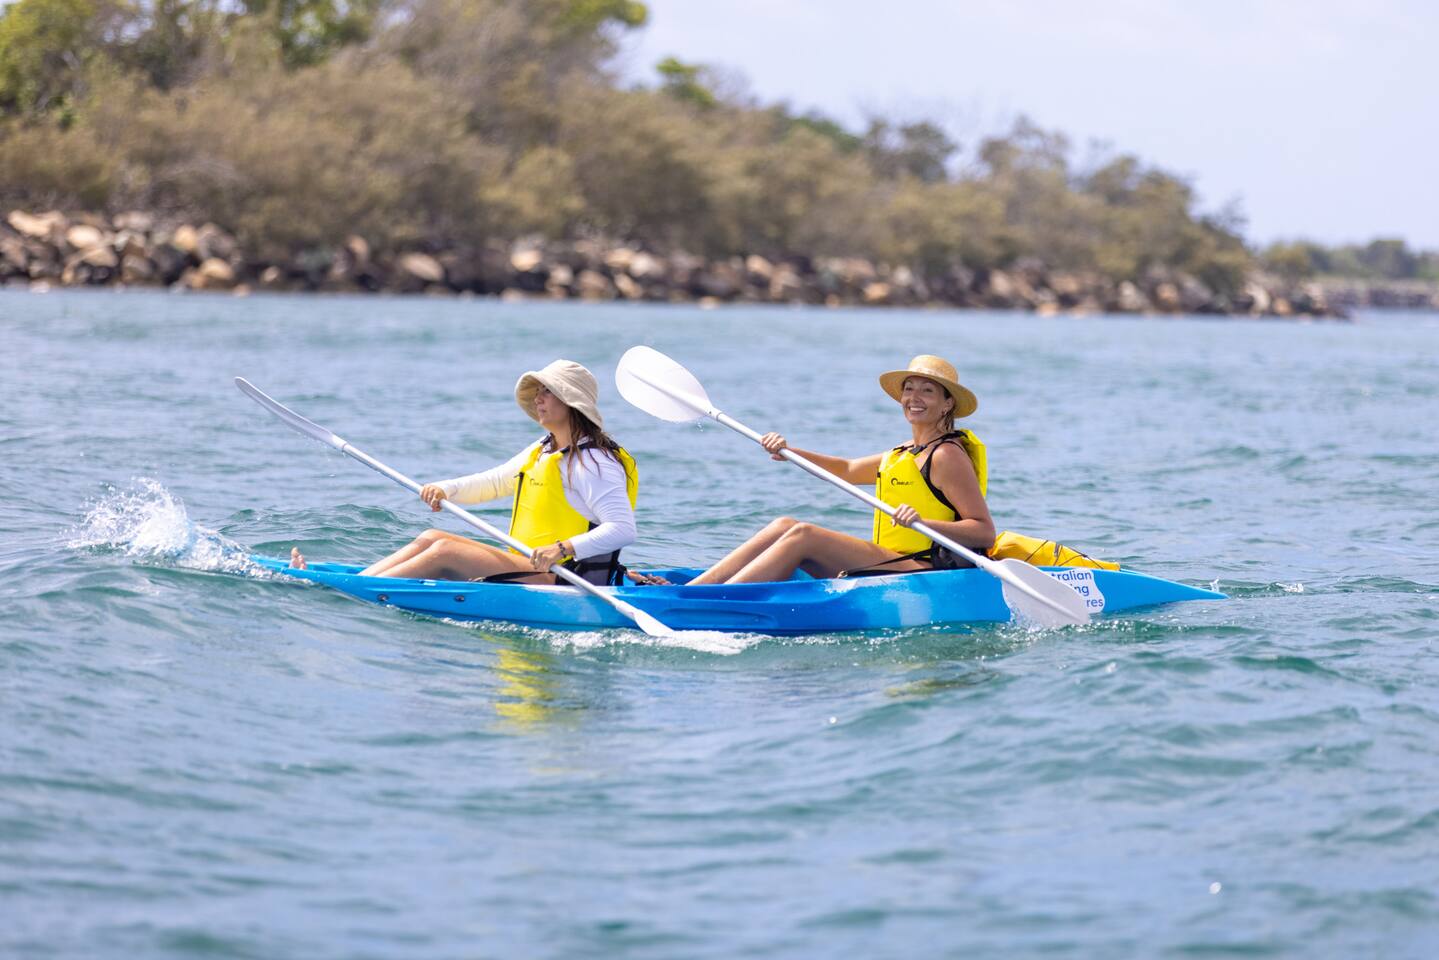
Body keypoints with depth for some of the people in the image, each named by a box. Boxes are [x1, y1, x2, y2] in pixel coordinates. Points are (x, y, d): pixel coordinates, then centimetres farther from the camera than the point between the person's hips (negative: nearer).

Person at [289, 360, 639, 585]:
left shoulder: (595, 463, -13)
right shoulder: (541, 451, 18)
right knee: (431, 538, 2)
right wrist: (446, 489, 2)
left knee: (445, 550, -16)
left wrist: (563, 549, -33)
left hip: (562, 581, -10)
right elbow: (492, 482, 22)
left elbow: (624, 528, -22)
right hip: (530, 569, 10)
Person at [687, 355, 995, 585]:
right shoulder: (903, 454, 21)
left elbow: (985, 532, -15)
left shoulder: (946, 455, -7)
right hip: (894, 571, 9)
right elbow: (847, 470, 31)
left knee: (803, 535, -18)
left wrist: (923, 523, -28)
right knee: (785, 527, 0)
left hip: (922, 572, -9)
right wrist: (789, 452, 17)